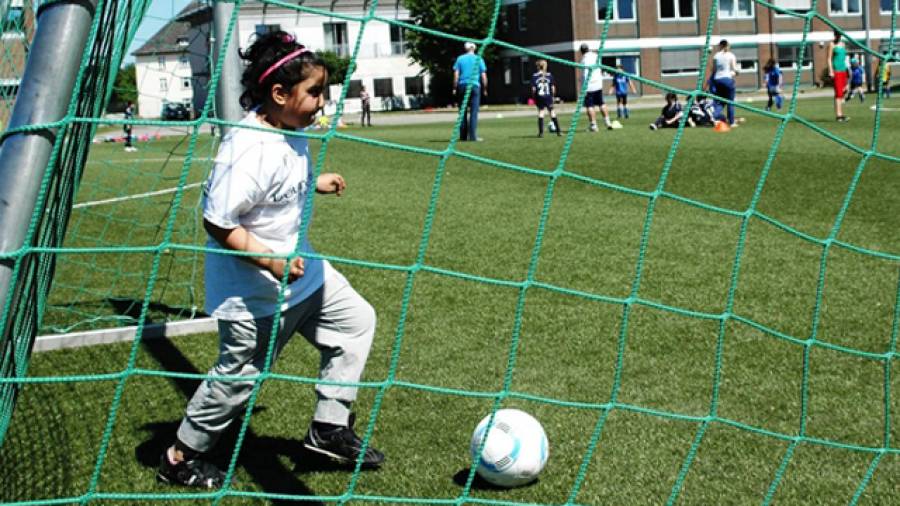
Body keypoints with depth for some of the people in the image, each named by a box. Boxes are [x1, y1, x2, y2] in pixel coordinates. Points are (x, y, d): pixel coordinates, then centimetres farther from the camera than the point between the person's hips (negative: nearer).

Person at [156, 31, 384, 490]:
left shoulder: (289, 134, 0)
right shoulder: (250, 151, -29)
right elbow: (217, 223, -28)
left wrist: (315, 184, 12)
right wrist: (270, 261, -30)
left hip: (299, 270, 10)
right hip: (254, 291, -10)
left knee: (356, 322, 13)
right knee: (239, 374, 4)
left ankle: (328, 429, 22)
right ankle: (179, 458, 26)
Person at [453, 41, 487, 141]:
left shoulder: (460, 59, 8)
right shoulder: (478, 59, 6)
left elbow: (456, 75, 2)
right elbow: (483, 76, 4)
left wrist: (455, 88, 6)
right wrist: (485, 89, 12)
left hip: (462, 85, 2)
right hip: (475, 85, -2)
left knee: (463, 112, 8)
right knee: (474, 112, -3)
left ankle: (463, 136, 8)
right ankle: (472, 136, -9)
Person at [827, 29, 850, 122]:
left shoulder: (842, 44, 16)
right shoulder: (832, 44, -3)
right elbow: (829, 59, -7)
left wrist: (847, 70, 19)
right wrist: (831, 71, -15)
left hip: (843, 70, 7)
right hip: (836, 71, -7)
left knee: (842, 92, 6)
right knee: (838, 93, -12)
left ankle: (841, 114, 10)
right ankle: (838, 115, -13)